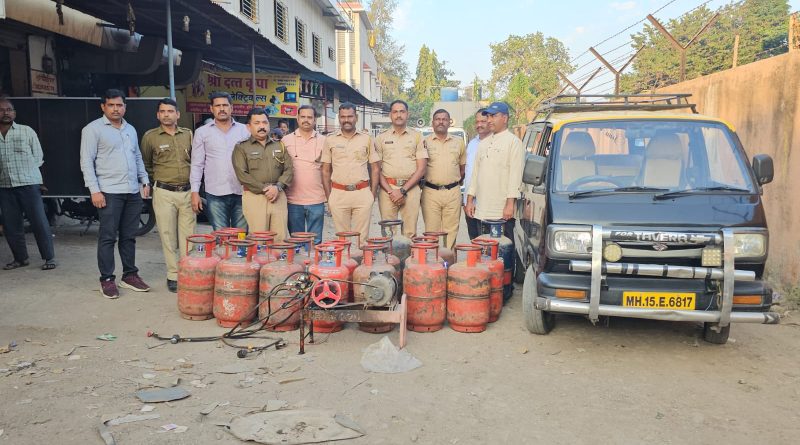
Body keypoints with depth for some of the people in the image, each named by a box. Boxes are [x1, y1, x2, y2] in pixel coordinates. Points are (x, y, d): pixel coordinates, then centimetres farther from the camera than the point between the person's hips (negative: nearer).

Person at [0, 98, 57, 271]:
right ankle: (20, 258, 19)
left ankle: (49, 258, 3)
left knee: (39, 222, -4)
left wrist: (25, 172, -1)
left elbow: (38, 157, 6)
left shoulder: (27, 131, 4)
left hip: (28, 184, -3)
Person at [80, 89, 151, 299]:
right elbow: (86, 162, -7)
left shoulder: (131, 129, 16)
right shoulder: (93, 129, -2)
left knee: (129, 236, 10)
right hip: (109, 192, -6)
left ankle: (130, 275, 18)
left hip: (133, 192, 6)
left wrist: (145, 181, 12)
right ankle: (107, 279, 6)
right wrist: (94, 190, -14)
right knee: (108, 237, -2)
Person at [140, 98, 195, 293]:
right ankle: (173, 276, 8)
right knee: (168, 236, 0)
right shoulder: (150, 136, 1)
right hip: (164, 193, -2)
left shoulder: (188, 134, 8)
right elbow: (145, 164, 13)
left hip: (187, 191, 2)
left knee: (188, 235, 4)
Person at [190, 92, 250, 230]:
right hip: (215, 193, -1)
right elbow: (197, 165, 6)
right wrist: (195, 191, -2)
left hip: (242, 192, 1)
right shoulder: (202, 132, 7)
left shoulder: (245, 130, 8)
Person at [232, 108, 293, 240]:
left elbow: (288, 169, 9)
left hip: (278, 196, 3)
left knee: (280, 238, 0)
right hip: (254, 197, -3)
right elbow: (242, 174, -5)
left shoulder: (279, 146, 18)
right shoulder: (241, 148, 6)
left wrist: (278, 187, -8)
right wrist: (264, 189, -11)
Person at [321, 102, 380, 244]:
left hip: (362, 194, 0)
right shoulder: (330, 140, 7)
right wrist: (328, 197, 2)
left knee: (362, 237, 2)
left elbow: (375, 168, 9)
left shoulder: (366, 139, 7)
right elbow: (325, 171, 9)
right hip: (338, 194, 0)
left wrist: (373, 194, 1)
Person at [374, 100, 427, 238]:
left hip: (410, 189, 0)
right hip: (387, 189, 0)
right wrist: (390, 191, -7)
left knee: (410, 233, -1)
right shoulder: (381, 138, 11)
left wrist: (403, 190, -7)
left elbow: (421, 168, 2)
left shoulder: (417, 136, 9)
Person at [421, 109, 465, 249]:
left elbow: (462, 167, 17)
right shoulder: (424, 141, 3)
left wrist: (456, 182, 10)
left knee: (451, 232, 4)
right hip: (431, 192, -2)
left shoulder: (458, 142, 11)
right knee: (431, 231, 1)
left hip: (453, 192, 2)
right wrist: (422, 183, -2)